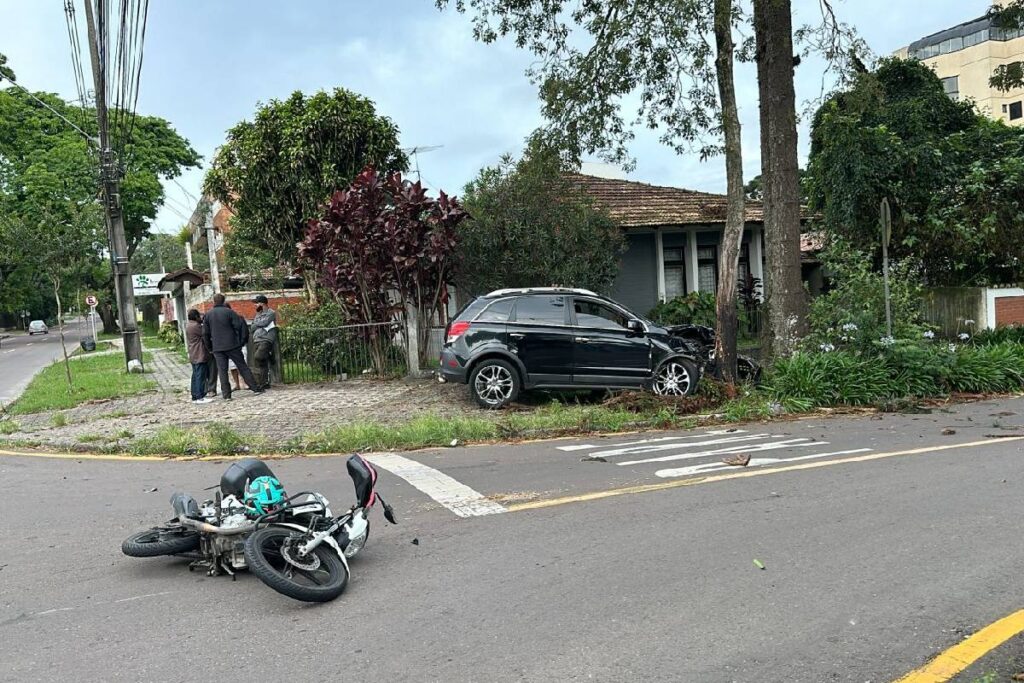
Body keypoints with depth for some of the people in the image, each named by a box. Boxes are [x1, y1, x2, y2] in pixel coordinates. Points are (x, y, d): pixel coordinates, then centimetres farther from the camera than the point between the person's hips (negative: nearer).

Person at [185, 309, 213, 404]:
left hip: (193, 356, 10)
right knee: (200, 376, -9)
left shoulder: (188, 325, 14)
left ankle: (194, 396, 16)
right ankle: (199, 397, -11)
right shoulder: (196, 326, -16)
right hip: (199, 356, -10)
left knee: (195, 376, 13)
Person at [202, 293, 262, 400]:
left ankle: (226, 394, -1)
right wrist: (242, 341, 1)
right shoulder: (229, 312, -4)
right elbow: (240, 326, -9)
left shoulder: (208, 315, 4)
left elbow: (205, 333, 7)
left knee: (222, 371, 4)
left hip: (217, 348, 2)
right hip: (232, 345, -1)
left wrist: (210, 347, 16)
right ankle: (255, 388, 5)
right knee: (242, 367, 4)